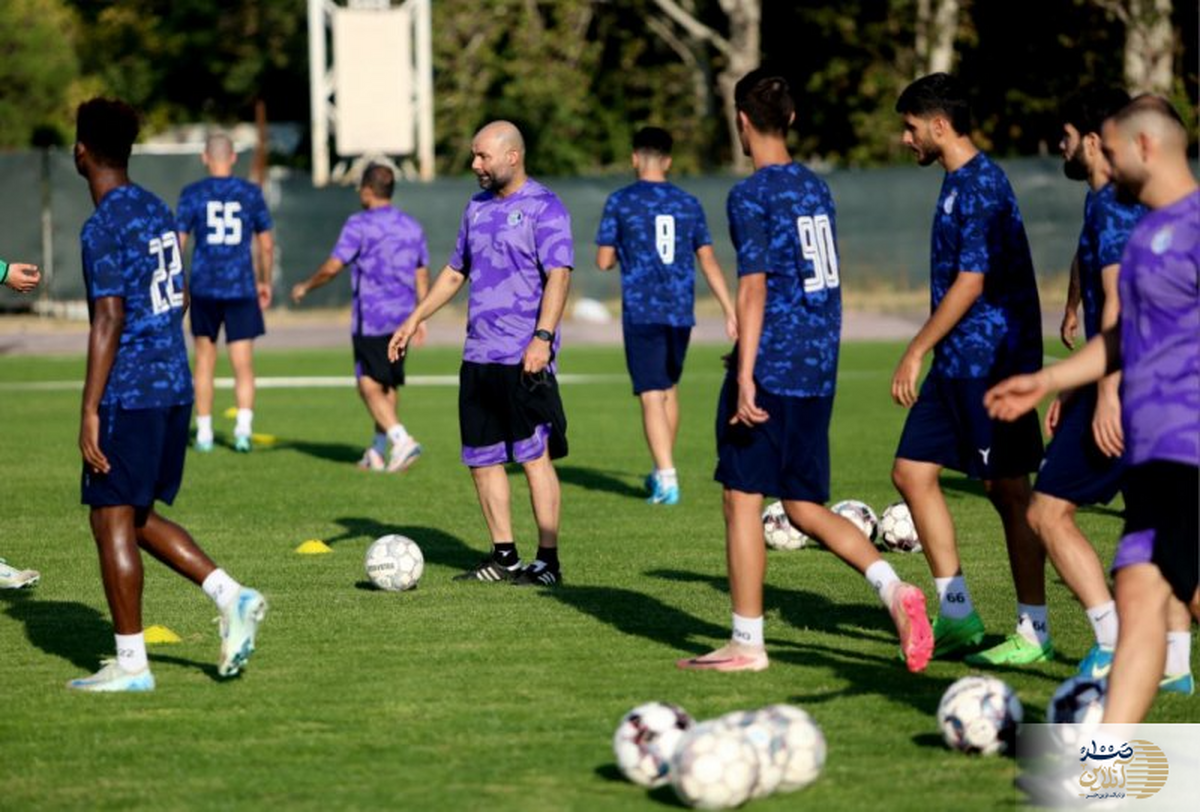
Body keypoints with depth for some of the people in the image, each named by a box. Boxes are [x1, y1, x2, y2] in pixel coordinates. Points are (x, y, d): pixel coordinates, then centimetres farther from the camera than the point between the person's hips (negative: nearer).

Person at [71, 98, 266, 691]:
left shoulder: (103, 226, -14)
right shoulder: (158, 211, 12)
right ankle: (232, 597, 5)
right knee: (138, 517, 17)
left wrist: (89, 409, -18)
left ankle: (130, 664, 2)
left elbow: (109, 319, -19)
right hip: (174, 388, 9)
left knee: (113, 521, -1)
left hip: (127, 396, -9)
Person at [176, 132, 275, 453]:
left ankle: (204, 433, 16)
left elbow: (178, 243, -3)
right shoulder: (251, 193, 2)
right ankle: (244, 426, -20)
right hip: (242, 287, 0)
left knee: (204, 360, 14)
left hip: (204, 287, 0)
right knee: (243, 364, -1)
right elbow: (266, 245, 8)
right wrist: (265, 282, 20)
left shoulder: (192, 194, -1)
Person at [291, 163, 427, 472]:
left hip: (370, 319, -7)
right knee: (389, 386, 13)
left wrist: (305, 287, 5)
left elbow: (332, 268, -11)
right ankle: (378, 452, 19)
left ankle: (402, 439, -22)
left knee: (370, 387, -5)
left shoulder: (360, 225, -8)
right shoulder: (412, 226, 12)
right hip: (402, 318, 7)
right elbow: (422, 276, 16)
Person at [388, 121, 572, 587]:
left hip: (524, 359, -8)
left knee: (535, 456, -7)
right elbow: (455, 272, 26)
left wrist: (542, 337, -26)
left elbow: (559, 275, -16)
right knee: (482, 459, 8)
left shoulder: (544, 208, -7)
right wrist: (415, 319, 23)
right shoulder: (478, 207, 17)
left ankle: (548, 561, -3)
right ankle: (503, 557, 17)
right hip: (478, 355, 8)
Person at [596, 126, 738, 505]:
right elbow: (708, 261, 6)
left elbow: (604, 261, -1)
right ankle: (663, 472, 29)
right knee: (670, 389, 20)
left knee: (652, 395, -6)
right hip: (680, 312, 4)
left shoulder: (620, 201, -2)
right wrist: (730, 311, 7)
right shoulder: (688, 203, 8)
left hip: (641, 313, -4)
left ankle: (667, 479, -17)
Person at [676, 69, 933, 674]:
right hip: (818, 369, 8)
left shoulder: (752, 195, -10)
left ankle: (746, 642, 5)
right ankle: (893, 588, -8)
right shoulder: (815, 189, 13)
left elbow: (754, 288, -17)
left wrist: (745, 378, -20)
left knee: (742, 498, 2)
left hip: (770, 368, -7)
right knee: (804, 505, 12)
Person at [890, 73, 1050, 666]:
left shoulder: (982, 185, -16)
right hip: (957, 365, 10)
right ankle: (957, 617, 11)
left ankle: (1034, 631, 3)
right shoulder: (957, 183, 15)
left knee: (1007, 489, -4)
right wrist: (928, 354, 24)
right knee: (913, 472, 7)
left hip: (993, 363, -10)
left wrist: (917, 351, -18)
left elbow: (971, 283, -20)